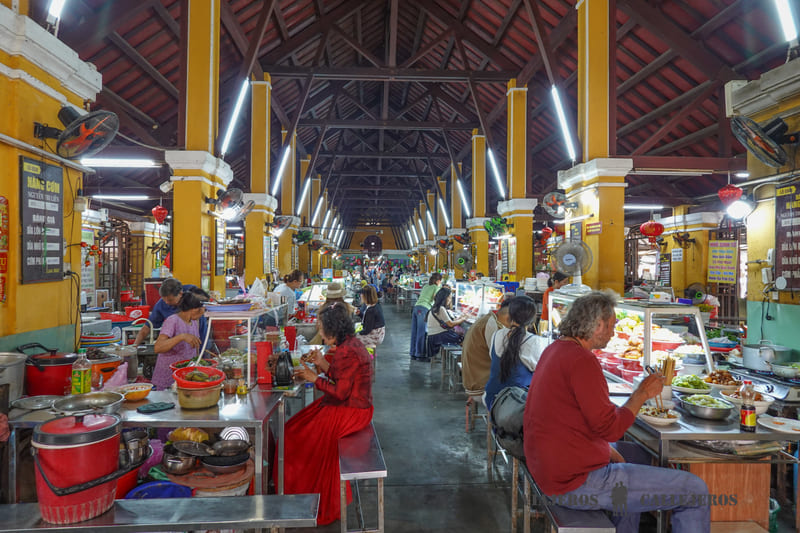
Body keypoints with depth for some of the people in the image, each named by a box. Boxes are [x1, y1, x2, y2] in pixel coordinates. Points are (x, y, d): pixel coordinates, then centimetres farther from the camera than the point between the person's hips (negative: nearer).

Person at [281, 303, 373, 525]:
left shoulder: (347, 352, -24)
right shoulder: (351, 344, 8)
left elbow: (340, 392, -24)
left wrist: (314, 378, -15)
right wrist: (324, 364, 5)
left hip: (351, 411, -10)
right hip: (351, 405, 10)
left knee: (301, 436, -2)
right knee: (296, 428, 13)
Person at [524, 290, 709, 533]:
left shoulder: (554, 350, 9)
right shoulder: (581, 361, -22)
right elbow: (610, 428, -20)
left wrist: (608, 450, 11)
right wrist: (642, 393, -7)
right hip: (577, 482, -10)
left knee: (638, 454, 35)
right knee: (696, 491, -5)